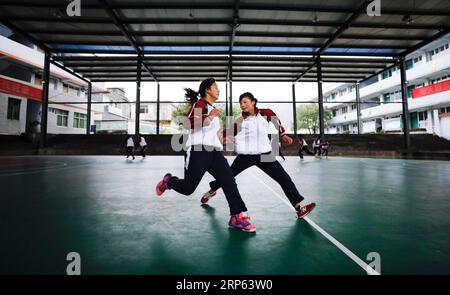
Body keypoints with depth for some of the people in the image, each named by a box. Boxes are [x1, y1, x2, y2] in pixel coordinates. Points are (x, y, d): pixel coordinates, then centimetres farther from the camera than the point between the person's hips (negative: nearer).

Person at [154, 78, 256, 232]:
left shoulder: (212, 108, 22)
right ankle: (168, 181, 31)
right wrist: (209, 117, -25)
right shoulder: (199, 104, -5)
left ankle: (237, 217, -3)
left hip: (214, 152, 8)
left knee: (229, 181, -7)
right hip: (198, 151, -8)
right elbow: (186, 124, -21)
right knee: (188, 188, 0)